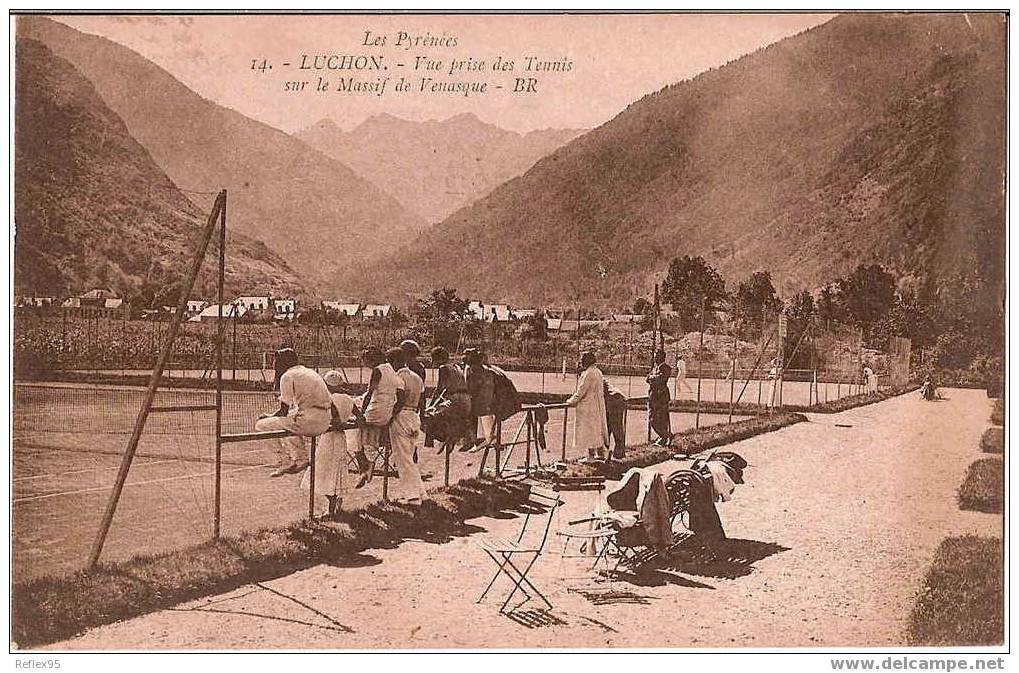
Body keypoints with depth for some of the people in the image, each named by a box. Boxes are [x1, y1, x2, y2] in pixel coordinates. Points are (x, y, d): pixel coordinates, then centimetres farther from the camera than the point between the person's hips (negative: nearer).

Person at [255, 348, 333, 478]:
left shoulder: (287, 376, -3)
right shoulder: (311, 372, 21)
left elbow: (284, 410, -8)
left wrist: (270, 418, 12)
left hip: (308, 422, -9)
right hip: (324, 423, 9)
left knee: (261, 425, 0)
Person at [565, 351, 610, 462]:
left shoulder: (588, 373, -18)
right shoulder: (598, 372, 11)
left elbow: (581, 391, -18)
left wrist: (571, 401, -6)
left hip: (588, 407, -10)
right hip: (598, 406, 10)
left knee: (589, 430, -4)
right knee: (598, 429, 14)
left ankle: (591, 455, -2)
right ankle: (600, 453, 19)